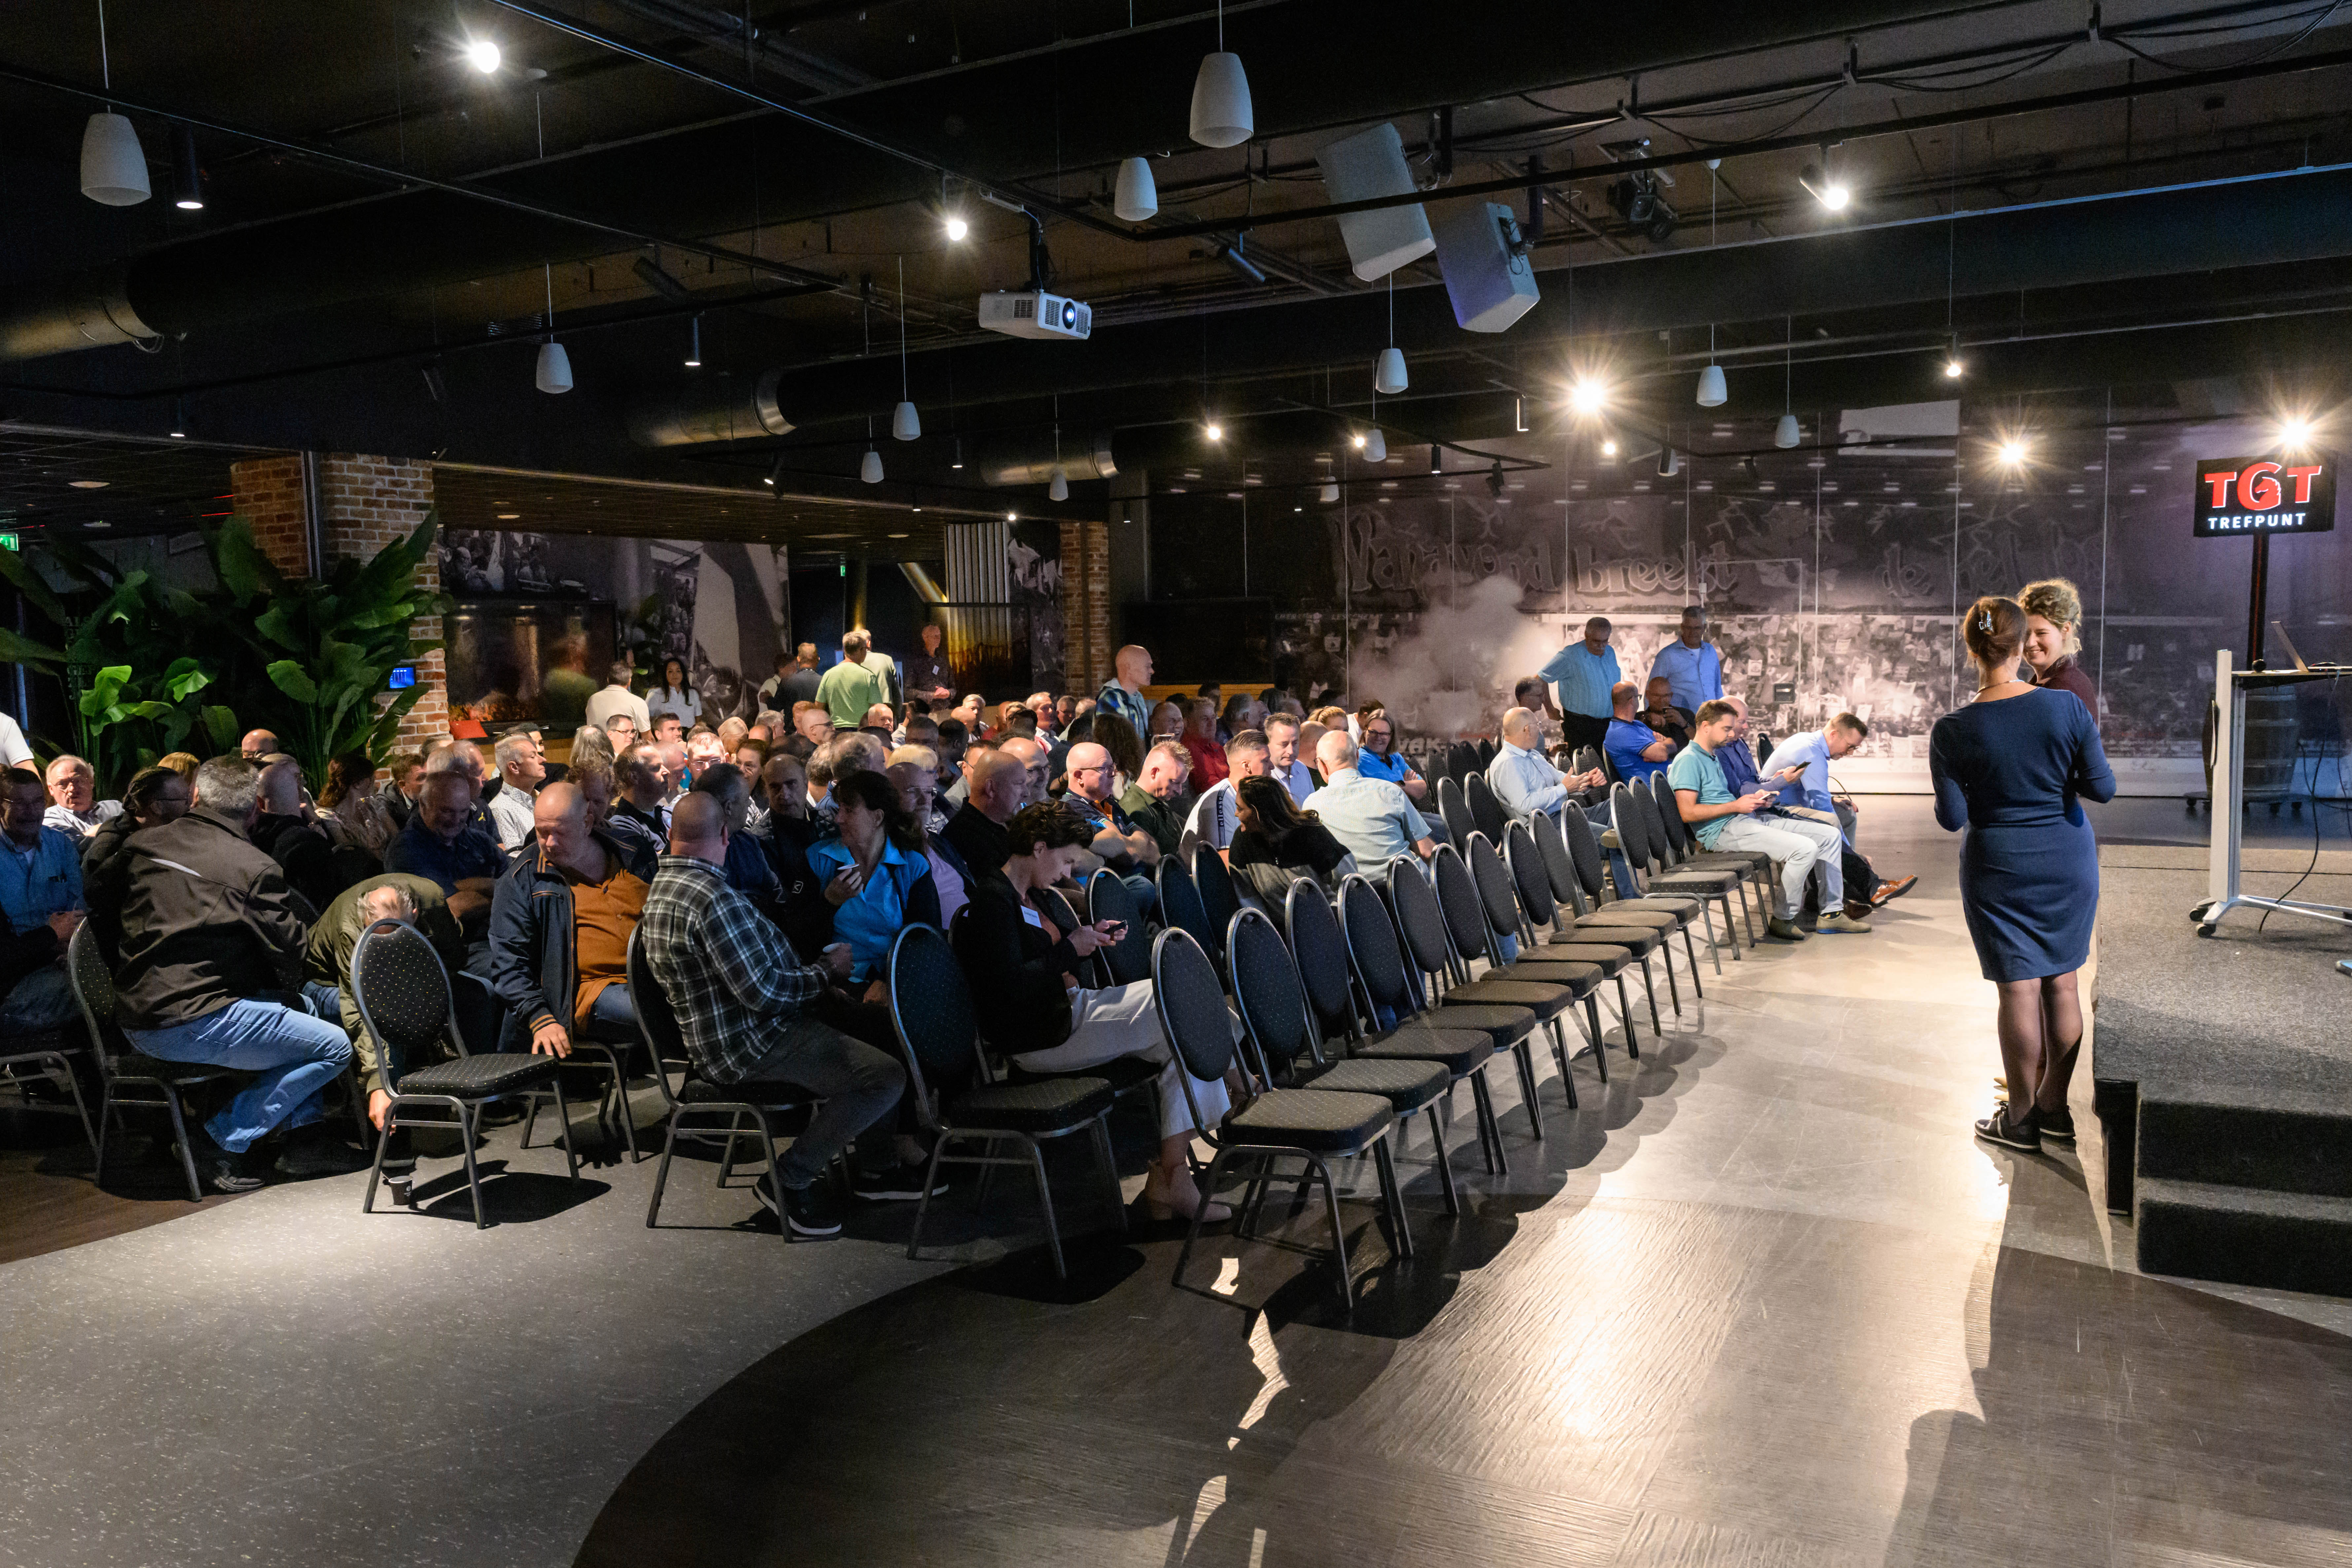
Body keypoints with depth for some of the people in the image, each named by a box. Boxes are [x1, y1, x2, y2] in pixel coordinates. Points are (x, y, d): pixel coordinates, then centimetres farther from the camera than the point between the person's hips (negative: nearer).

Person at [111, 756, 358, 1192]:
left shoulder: (144, 844, 8)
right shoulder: (252, 865, -13)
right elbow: (293, 948, -6)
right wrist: (293, 902, 13)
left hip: (135, 1018, 9)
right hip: (194, 1024, -9)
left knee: (298, 1005, 26)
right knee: (335, 1047, -4)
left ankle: (304, 1138, 18)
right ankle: (222, 1140, -3)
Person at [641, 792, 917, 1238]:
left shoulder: (664, 885, 9)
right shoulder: (714, 897, -25)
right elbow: (764, 992, -26)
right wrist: (828, 971, -10)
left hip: (725, 1031, 11)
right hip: (748, 1047, -11)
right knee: (887, 1076, -20)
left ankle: (874, 1166, 19)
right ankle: (790, 1179, -3)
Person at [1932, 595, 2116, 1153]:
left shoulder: (1953, 731, -14)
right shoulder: (2066, 707, -11)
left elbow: (1952, 819, -10)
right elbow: (2103, 788, -7)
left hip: (1999, 867, -2)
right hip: (2069, 861, 2)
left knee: (2019, 989, 6)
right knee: (2063, 983, 13)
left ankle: (2021, 1119, 16)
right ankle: (2055, 1107, 25)